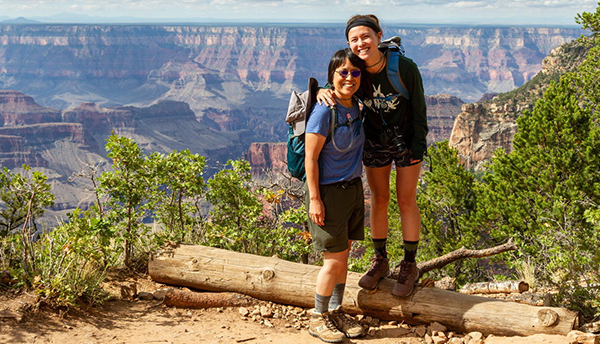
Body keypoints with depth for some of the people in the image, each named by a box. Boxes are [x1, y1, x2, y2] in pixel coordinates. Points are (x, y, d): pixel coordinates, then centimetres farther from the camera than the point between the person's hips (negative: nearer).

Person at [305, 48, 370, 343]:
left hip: (353, 189, 7)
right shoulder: (324, 111, -18)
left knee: (343, 255, 12)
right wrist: (314, 199, -18)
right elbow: (310, 158, -17)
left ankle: (335, 311, 25)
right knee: (335, 259, -3)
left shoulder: (355, 106, 5)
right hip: (328, 191, -7)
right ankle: (318, 318, 13)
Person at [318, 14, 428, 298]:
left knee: (406, 200, 4)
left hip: (406, 140, -3)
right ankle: (380, 261, 26)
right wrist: (322, 92, -30)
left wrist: (418, 145, -12)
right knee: (378, 200, 12)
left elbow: (419, 109, -15)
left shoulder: (404, 68, -25)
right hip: (374, 141, 3)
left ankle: (409, 265, 17)